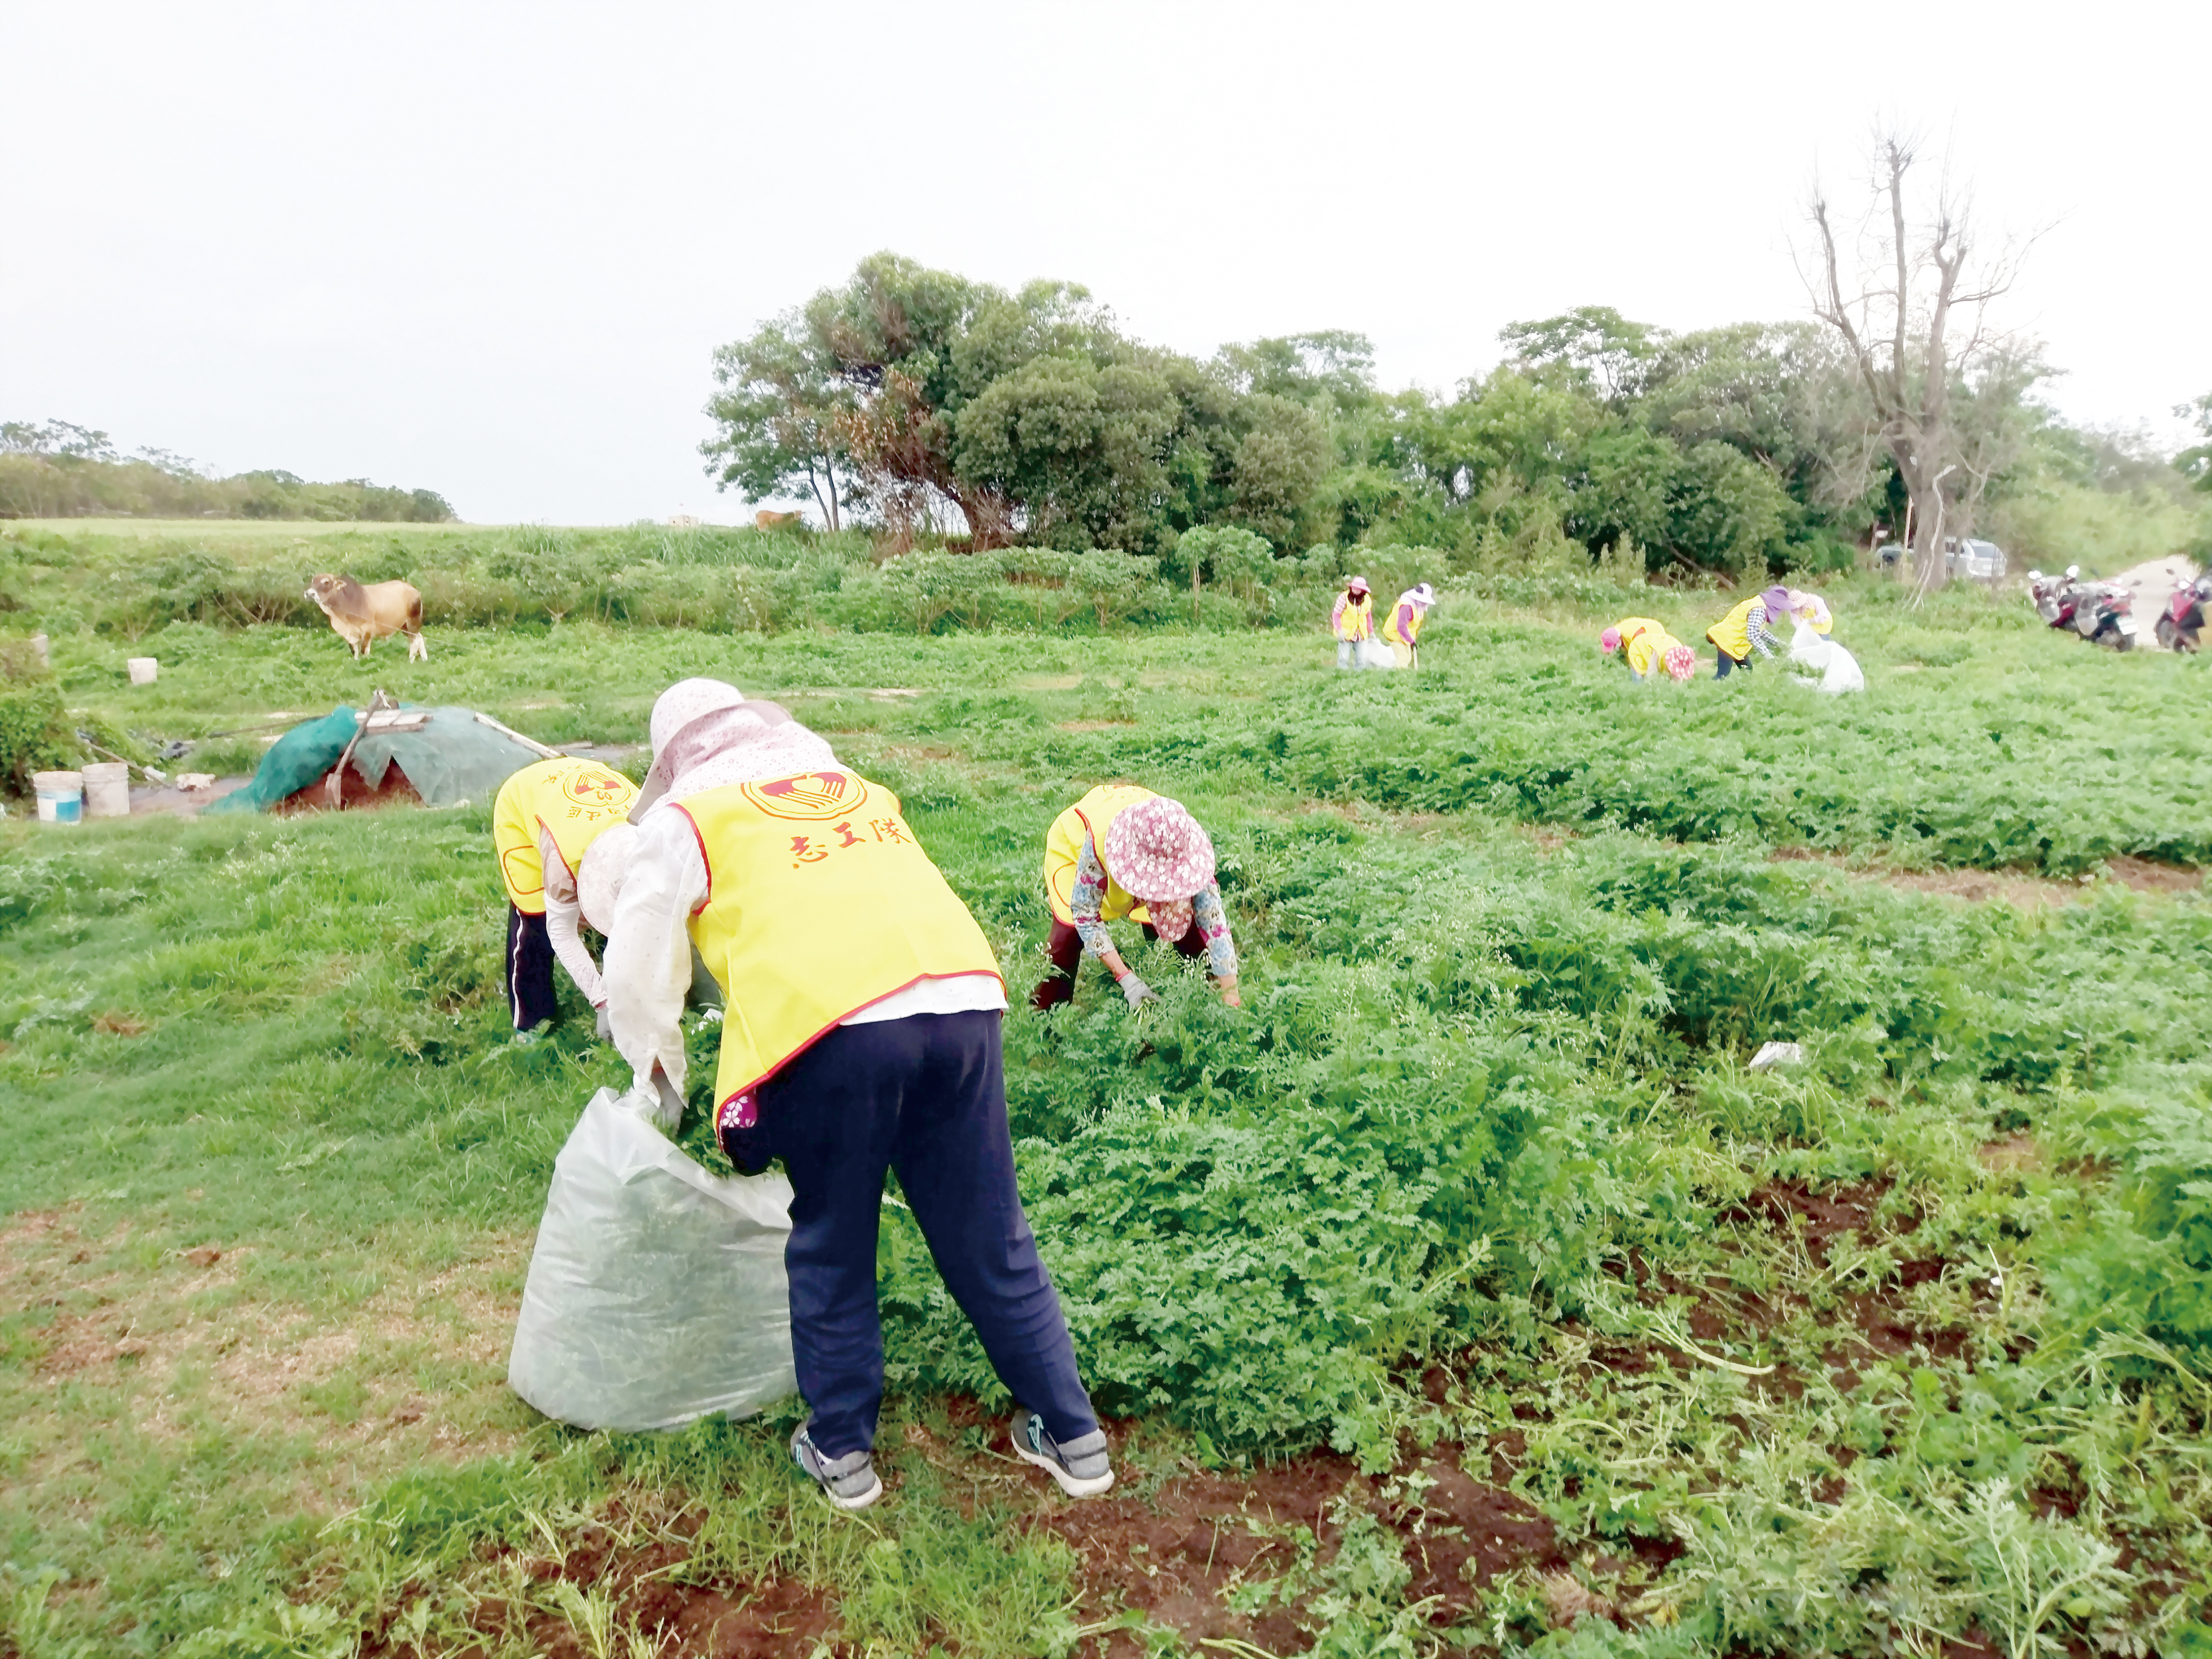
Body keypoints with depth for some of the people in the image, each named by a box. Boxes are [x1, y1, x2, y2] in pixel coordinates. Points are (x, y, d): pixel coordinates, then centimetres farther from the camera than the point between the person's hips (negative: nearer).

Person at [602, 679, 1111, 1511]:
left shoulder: (683, 818, 16)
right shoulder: (852, 784, 29)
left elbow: (638, 974, 20)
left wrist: (660, 1083, 37)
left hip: (830, 1028, -4)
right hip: (963, 1001, 5)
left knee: (831, 1254, 16)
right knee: (992, 1242, 16)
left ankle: (842, 1453, 31)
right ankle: (1072, 1435, 27)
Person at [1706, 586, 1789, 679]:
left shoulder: (1761, 605, 10)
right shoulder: (1759, 610, -23)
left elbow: (1759, 631, 22)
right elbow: (1752, 635, -31)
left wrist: (1776, 642, 21)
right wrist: (1765, 653, -30)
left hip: (1733, 641, 11)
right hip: (1727, 641, -11)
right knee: (1722, 675, -15)